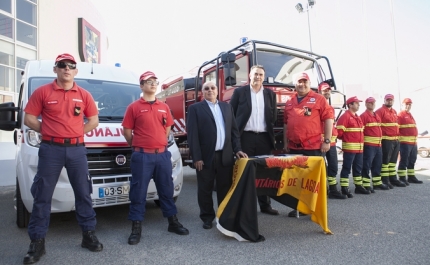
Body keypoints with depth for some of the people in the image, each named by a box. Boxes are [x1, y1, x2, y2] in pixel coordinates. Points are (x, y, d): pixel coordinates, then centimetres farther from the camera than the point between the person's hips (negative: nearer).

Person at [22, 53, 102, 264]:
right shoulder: (42, 92, 3)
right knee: (42, 196, 3)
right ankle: (37, 242, 16)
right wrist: (48, 132, -3)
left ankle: (88, 234, 20)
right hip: (51, 149, -1)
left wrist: (77, 132, 3)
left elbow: (93, 120, 13)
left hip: (77, 149, 2)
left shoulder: (84, 95, 9)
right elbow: (28, 119, 3)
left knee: (83, 193, 7)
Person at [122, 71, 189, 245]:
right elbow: (127, 131, 0)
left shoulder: (164, 107, 11)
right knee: (138, 192, 3)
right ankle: (136, 228, 15)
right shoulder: (134, 107, -2)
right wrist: (137, 147, 8)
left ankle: (173, 222, 27)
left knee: (166, 189, 13)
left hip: (163, 154, 4)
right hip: (142, 156, -4)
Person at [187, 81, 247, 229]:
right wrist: (196, 157, -12)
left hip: (225, 155, 4)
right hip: (206, 156, -3)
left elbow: (234, 130, 12)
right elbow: (192, 134, -6)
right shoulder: (195, 108, 0)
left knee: (225, 188, 12)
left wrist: (237, 149, 2)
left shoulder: (226, 107, 14)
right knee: (205, 189, 8)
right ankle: (207, 217, 25)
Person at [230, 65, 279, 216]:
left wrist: (270, 132, 5)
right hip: (245, 137, -3)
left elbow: (273, 116, 15)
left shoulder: (270, 94, 13)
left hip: (264, 137, 3)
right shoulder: (239, 92, 3)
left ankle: (265, 204, 19)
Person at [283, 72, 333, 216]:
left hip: (313, 147, -4)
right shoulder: (289, 102, 14)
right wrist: (285, 142, 13)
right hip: (294, 147, 4)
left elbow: (328, 118, -3)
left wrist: (327, 140, -8)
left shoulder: (319, 99, 1)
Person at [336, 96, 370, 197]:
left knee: (358, 168, 15)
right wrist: (345, 138, 0)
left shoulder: (357, 117, 18)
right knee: (347, 168, -5)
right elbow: (339, 131, -16)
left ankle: (359, 186, 25)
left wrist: (361, 140, 17)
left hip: (359, 147, 9)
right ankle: (344, 188, 0)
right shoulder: (345, 116, -11)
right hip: (349, 147, -9)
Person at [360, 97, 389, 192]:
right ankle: (366, 185, -1)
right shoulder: (363, 116, -8)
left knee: (377, 165, 15)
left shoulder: (377, 116, 18)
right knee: (366, 165, -5)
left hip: (378, 145, 9)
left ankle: (377, 183, 26)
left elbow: (378, 129, 23)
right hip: (368, 145, -8)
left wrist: (380, 141, 18)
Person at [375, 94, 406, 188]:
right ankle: (385, 180, 1)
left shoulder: (394, 111, 18)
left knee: (393, 160, 14)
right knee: (385, 160, -4)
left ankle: (393, 178, 22)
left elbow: (395, 125, 23)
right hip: (386, 140, -8)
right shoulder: (380, 111, -8)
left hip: (396, 140, 8)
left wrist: (397, 136, 17)